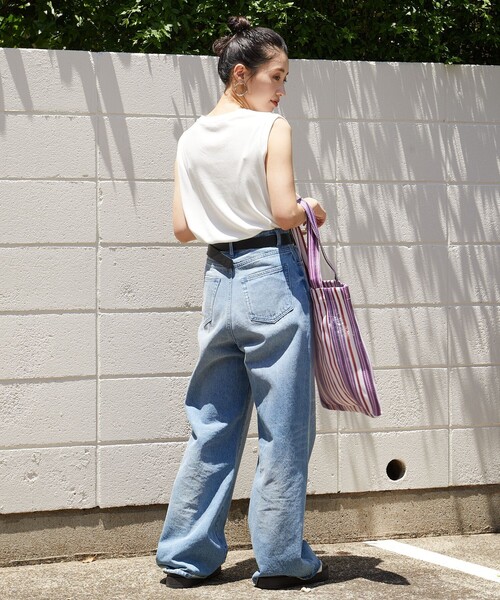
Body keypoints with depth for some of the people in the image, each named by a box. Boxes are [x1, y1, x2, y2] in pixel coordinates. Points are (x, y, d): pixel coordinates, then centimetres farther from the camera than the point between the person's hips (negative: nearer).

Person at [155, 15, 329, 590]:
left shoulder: (190, 139, 9)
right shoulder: (272, 129, -8)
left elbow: (182, 228, 9)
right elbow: (285, 213, -17)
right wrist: (312, 209, 3)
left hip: (219, 279, 6)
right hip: (271, 277, -6)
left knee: (212, 424, 13)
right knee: (283, 425, 3)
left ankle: (186, 555, 17)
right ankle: (281, 558, 10)